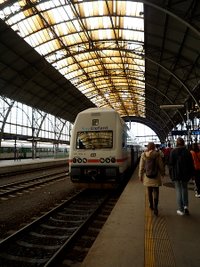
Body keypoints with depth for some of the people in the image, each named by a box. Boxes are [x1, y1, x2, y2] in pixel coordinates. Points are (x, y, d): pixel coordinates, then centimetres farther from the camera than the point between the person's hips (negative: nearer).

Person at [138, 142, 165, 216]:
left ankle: (151, 205, 31)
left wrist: (140, 176, 6)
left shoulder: (143, 155, -5)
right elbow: (161, 165, -1)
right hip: (156, 176, -2)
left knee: (149, 191, 17)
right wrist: (162, 173, 16)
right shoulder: (157, 154, -8)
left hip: (147, 176, 2)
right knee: (155, 191, 4)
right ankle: (155, 207, -6)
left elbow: (141, 166, -2)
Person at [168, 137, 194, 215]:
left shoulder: (173, 152, -8)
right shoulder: (187, 151, -1)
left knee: (178, 190, 5)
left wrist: (171, 174, 2)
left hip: (176, 174, -2)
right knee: (184, 188, 20)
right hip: (185, 174, 2)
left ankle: (181, 210, 10)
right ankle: (185, 206, 8)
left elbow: (171, 164, -7)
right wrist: (191, 174, 11)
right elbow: (191, 164, 3)